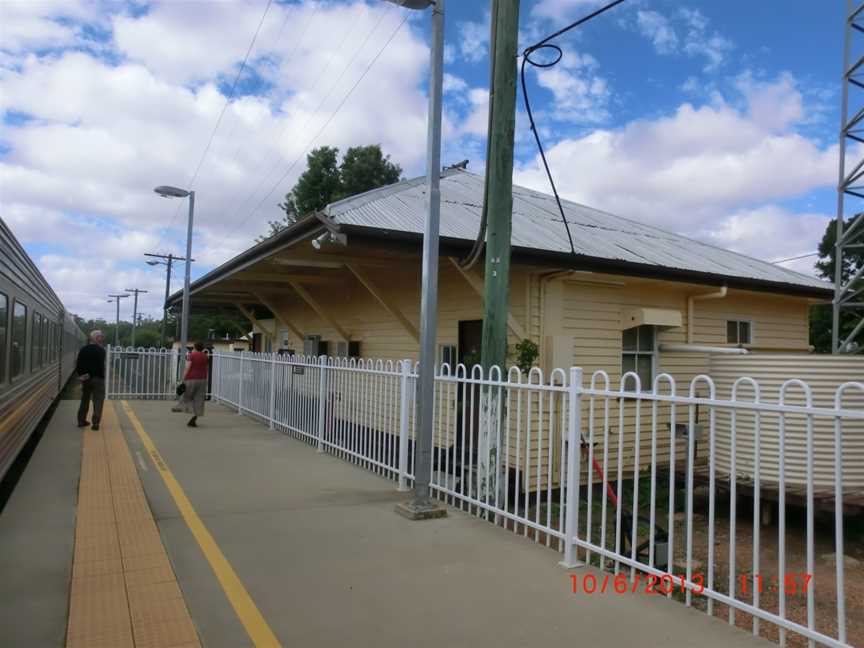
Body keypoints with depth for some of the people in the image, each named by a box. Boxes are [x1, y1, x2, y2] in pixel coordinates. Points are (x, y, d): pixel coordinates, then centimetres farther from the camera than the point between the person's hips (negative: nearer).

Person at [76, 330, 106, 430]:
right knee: (98, 400, -1)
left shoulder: (83, 349, 7)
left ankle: (81, 421, 22)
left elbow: (78, 364, 5)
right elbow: (101, 366, -17)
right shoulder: (101, 350, -11)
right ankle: (95, 423, -8)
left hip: (85, 378, 6)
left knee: (85, 399, 18)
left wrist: (81, 375, 4)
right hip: (97, 378, -6)